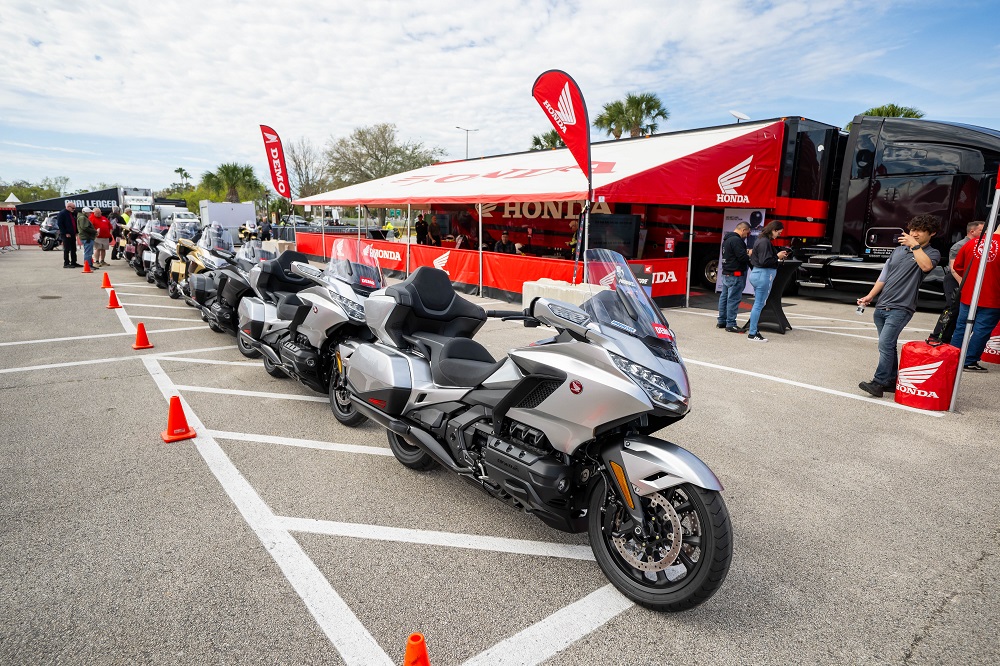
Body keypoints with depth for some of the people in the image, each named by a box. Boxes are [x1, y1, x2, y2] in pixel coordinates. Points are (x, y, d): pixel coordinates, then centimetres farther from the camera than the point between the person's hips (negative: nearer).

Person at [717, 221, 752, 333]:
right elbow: (742, 257, -21)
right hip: (735, 274, -10)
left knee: (724, 297, 13)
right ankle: (730, 324, -3)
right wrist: (749, 255, -2)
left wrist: (746, 253, 7)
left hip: (726, 273, 10)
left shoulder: (726, 239, 15)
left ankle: (721, 321, 20)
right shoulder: (736, 240, -16)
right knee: (733, 299, -6)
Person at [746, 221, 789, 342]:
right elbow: (764, 261, -22)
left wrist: (777, 255, 11)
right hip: (763, 275, -10)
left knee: (758, 304, 14)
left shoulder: (761, 240, 15)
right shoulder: (765, 242, -16)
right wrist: (778, 257, -9)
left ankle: (753, 330, 19)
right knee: (759, 304, -6)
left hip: (756, 273, 10)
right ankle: (752, 334, -2)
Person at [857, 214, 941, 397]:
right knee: (888, 346, 11)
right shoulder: (899, 250, 20)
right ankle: (891, 382, 19)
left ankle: (878, 383, -18)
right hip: (881, 306, 6)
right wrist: (869, 297, 9)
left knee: (885, 344, -18)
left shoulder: (932, 253, 3)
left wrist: (915, 244, -13)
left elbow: (926, 266, -22)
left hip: (900, 308, -6)